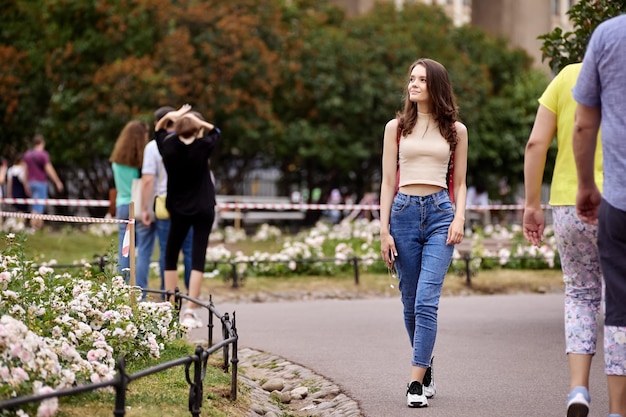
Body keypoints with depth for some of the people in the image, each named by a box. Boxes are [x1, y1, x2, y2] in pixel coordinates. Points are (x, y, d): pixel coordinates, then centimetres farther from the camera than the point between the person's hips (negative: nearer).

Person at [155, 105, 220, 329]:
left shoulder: (168, 147, -7)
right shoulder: (202, 147, -10)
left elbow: (158, 131, 14)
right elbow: (215, 131, 11)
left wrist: (169, 117, -1)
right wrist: (198, 122, -2)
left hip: (179, 210, 1)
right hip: (204, 209, -1)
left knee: (170, 255, 14)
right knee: (198, 257, -3)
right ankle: (190, 311, -10)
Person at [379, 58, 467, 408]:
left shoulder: (456, 130, 10)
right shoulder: (396, 127, 10)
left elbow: (459, 183, 13)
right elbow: (388, 182, 9)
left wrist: (460, 218, -5)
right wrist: (384, 231, 1)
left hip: (440, 213, -2)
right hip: (404, 212, 2)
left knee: (426, 301, -14)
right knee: (411, 303, 7)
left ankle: (417, 383, -15)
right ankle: (427, 366, 28)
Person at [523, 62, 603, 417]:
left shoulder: (567, 77, 5)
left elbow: (536, 143, -2)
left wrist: (532, 205, 3)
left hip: (570, 206, 2)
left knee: (581, 295, 17)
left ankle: (579, 388, 1)